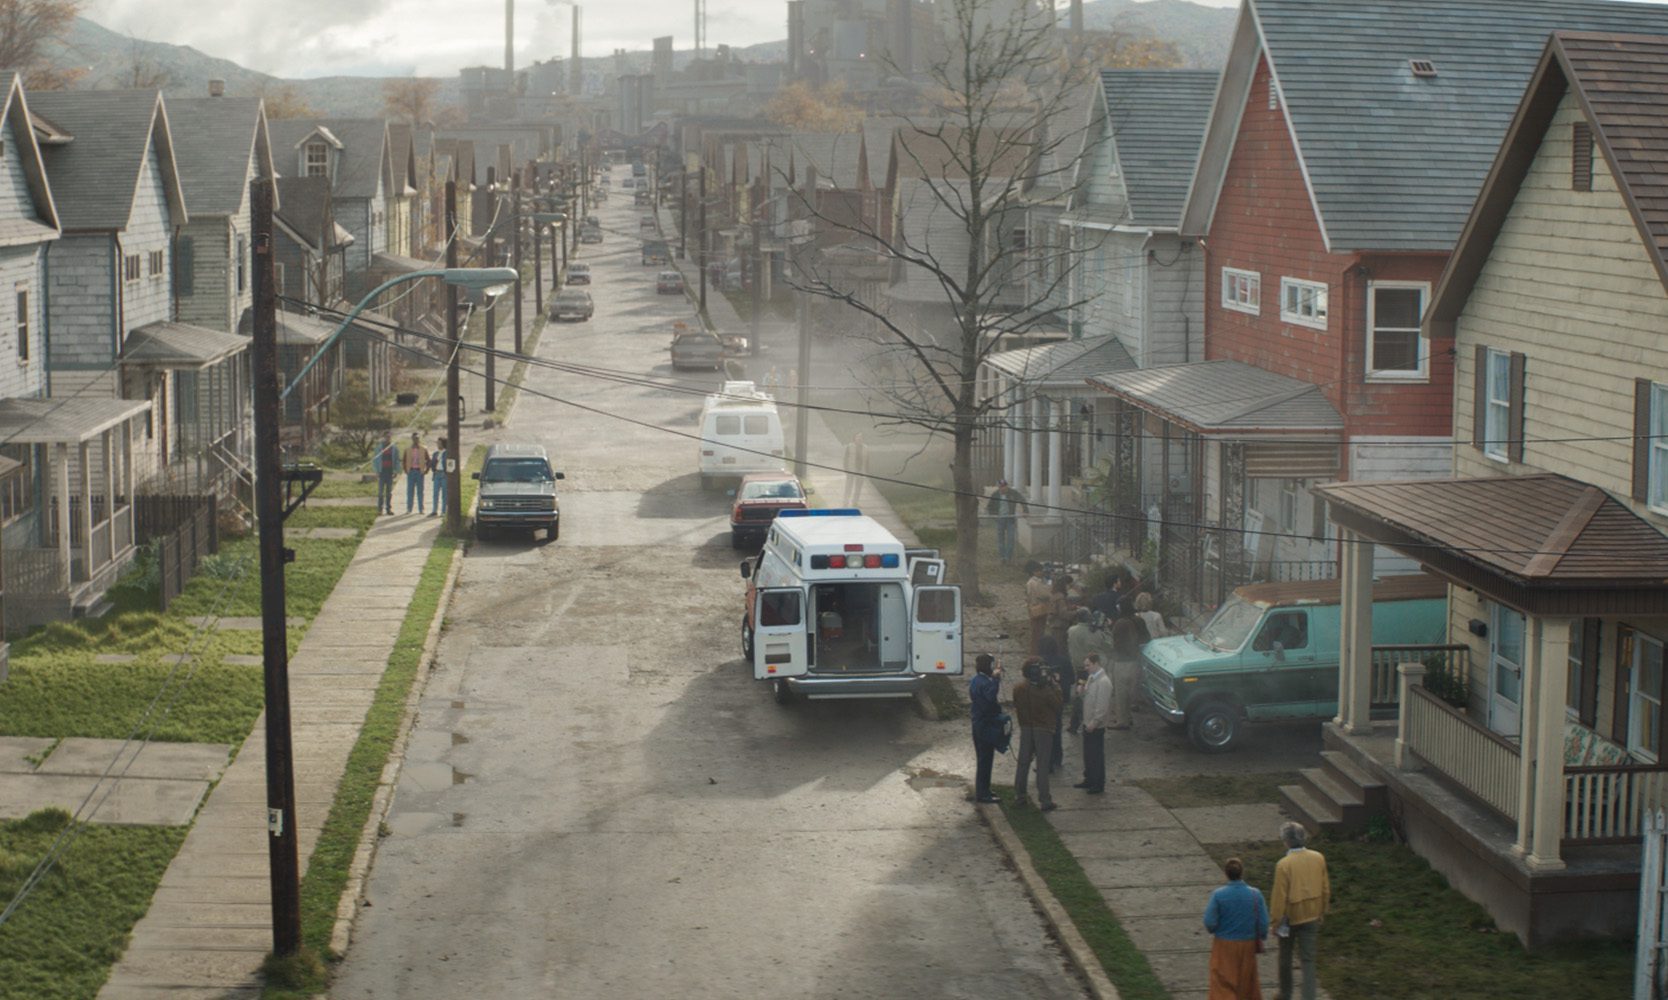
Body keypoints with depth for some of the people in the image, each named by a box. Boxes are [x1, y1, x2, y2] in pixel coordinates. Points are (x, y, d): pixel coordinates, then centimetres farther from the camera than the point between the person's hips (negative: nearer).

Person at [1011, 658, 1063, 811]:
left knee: (1023, 764, 14)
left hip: (1025, 729, 4)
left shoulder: (1018, 688, -6)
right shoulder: (1045, 690, -20)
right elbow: (1058, 704, -7)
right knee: (1042, 766, 0)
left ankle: (1019, 797, 19)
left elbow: (1016, 707, 5)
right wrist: (1053, 684, -6)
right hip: (1043, 730, -4)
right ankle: (1045, 800, 0)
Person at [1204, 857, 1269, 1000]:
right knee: (1247, 981, 21)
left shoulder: (1218, 894, -17)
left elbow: (1210, 923, -14)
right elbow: (1263, 923, -8)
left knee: (1223, 983, 3)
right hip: (1248, 944, 2)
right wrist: (1260, 937, 12)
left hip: (1224, 945, -2)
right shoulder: (1255, 895, -12)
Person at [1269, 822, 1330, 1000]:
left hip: (1290, 918, -3)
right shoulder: (1318, 859, -7)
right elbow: (1325, 889, 3)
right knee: (1308, 959, 6)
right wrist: (1321, 912, 17)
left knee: (1285, 957, 18)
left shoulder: (1284, 865, -22)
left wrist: (1275, 921, -6)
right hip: (1311, 917, 3)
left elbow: (1279, 896, -17)